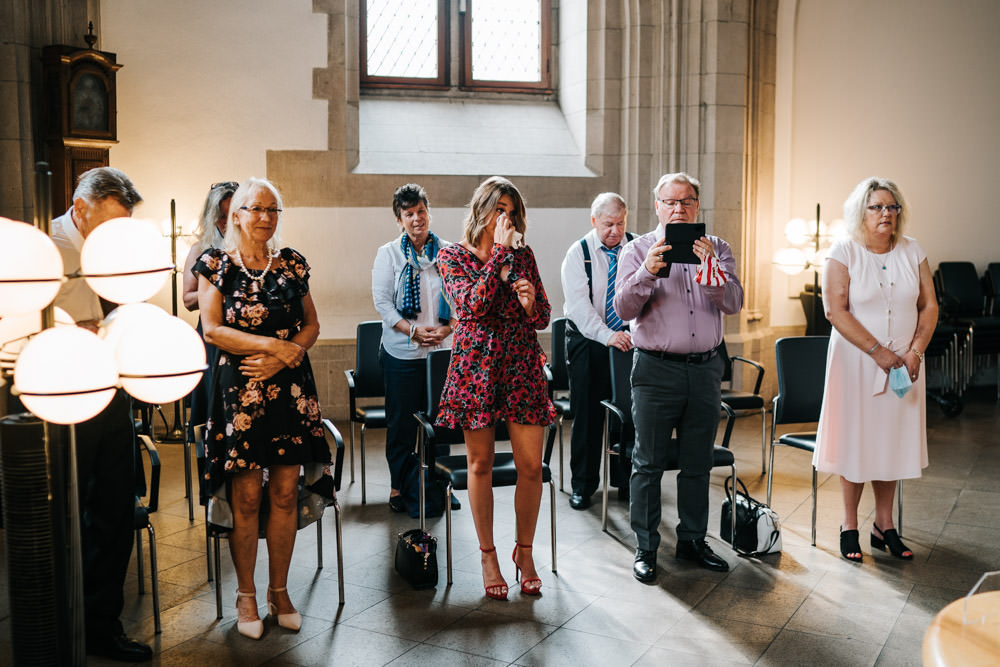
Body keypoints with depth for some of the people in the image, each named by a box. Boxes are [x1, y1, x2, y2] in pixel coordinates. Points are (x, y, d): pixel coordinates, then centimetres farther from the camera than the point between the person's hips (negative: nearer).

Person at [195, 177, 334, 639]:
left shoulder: (292, 263, 10)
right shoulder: (216, 264, 2)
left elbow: (311, 325, 11)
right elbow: (212, 329, -6)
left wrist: (282, 357, -7)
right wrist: (274, 344, -12)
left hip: (290, 388, 3)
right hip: (240, 391, -3)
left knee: (286, 492, 5)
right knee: (247, 495, 0)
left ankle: (279, 590, 20)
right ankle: (246, 596, 16)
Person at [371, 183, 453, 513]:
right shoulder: (388, 254, 2)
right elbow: (382, 301, -4)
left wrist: (447, 328, -12)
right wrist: (413, 330, -16)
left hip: (442, 350, 2)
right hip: (402, 352, -2)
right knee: (402, 421, 3)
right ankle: (398, 486, 16)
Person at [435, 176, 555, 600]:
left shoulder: (523, 255, 10)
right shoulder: (453, 256, 2)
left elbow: (544, 318, 11)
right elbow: (473, 304, -15)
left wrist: (531, 304, -12)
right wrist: (500, 252, -13)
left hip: (522, 365, 2)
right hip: (476, 366, -2)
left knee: (531, 465, 0)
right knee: (480, 463, 5)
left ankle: (524, 550, 20)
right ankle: (488, 555, 21)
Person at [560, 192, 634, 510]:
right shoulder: (577, 254, -3)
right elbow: (579, 303, -13)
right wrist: (606, 336, -26)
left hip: (629, 338, 2)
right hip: (588, 340, -2)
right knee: (587, 413, 2)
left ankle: (625, 478, 23)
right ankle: (583, 485, 14)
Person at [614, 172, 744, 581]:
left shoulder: (716, 249, 9)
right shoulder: (638, 250, 3)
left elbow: (734, 304, -4)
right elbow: (624, 309, -8)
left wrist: (710, 268, -21)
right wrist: (646, 272, -24)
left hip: (705, 368, 3)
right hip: (656, 368, -3)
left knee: (697, 463, 12)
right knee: (648, 463, 1)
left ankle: (692, 541, 25)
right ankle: (646, 548, 12)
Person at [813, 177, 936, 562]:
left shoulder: (912, 252, 6)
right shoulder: (844, 252, -6)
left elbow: (929, 306, 6)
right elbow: (836, 310, -14)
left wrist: (915, 351, -8)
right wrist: (877, 351, -17)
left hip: (903, 364, 4)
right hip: (857, 361, -4)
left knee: (892, 441, 9)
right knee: (855, 442, 3)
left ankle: (884, 526, 22)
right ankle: (850, 527, 16)